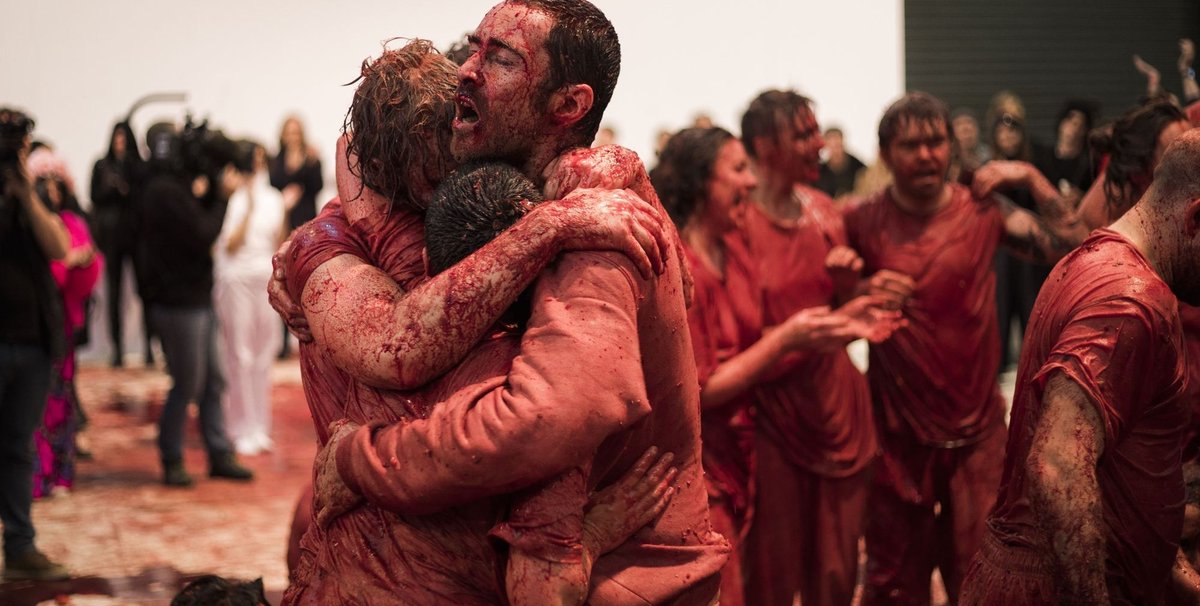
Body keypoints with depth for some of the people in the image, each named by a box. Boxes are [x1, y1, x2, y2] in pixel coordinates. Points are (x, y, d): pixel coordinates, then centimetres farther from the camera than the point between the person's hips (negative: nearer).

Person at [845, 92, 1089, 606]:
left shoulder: (984, 211, -2)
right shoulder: (862, 224, -5)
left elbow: (1073, 247, -6)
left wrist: (1032, 178, -10)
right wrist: (865, 293, -18)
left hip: (976, 429, 1)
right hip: (898, 430, -1)